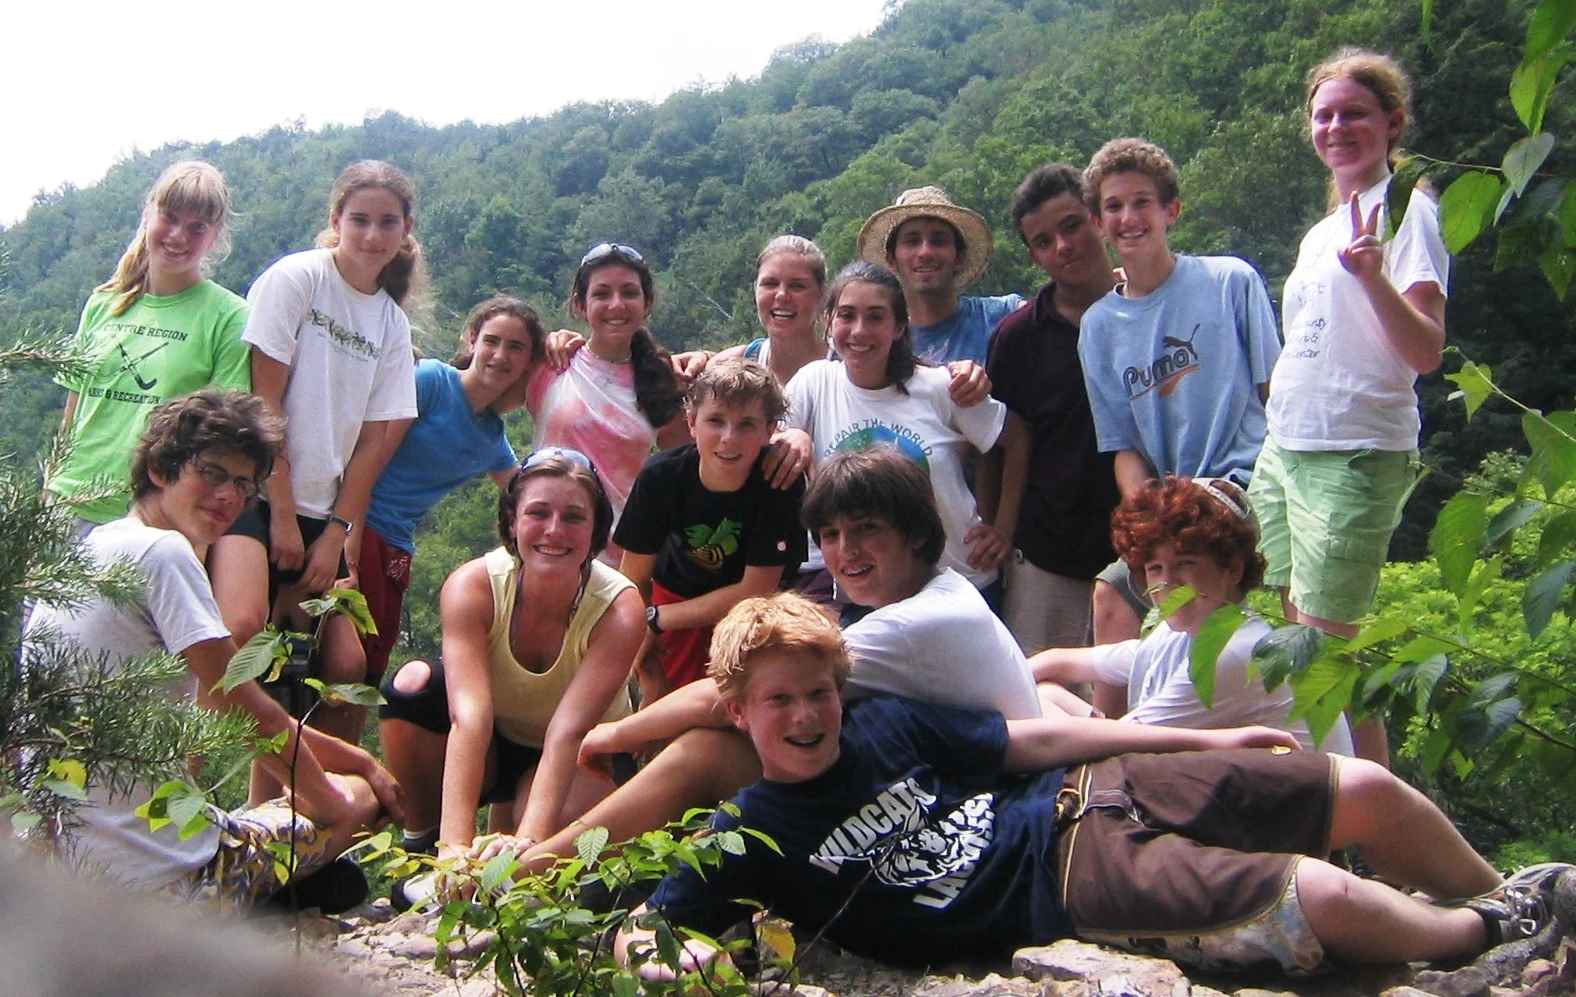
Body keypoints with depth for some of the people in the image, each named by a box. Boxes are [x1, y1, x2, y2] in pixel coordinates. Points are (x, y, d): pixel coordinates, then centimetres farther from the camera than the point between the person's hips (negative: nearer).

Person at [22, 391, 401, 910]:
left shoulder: (90, 550, 16)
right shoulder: (162, 551, -13)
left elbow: (218, 710, 19)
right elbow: (252, 715, -14)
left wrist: (360, 761, 17)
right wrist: (336, 805, 2)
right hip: (160, 872, -8)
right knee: (356, 795, 14)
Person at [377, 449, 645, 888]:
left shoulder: (620, 609, -27)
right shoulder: (471, 586, -25)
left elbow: (567, 732, -35)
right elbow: (469, 715, -37)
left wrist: (526, 841, -48)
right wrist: (455, 843, -46)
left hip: (582, 758, -1)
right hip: (489, 749, 1)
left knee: (557, 817, -34)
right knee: (412, 683, -27)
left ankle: (510, 815, 5)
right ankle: (423, 841, -7)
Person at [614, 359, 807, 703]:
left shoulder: (780, 482, -29)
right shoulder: (661, 476, -23)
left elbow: (755, 591, -22)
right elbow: (633, 580, -12)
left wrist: (655, 618, -15)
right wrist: (647, 672, -14)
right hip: (677, 593, 1)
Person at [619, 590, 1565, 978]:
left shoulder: (883, 722, 1)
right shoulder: (752, 837, -9)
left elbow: (1032, 737, 7)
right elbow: (636, 931, -10)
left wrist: (1207, 740, 10)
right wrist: (673, 950, -37)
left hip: (1081, 793, 5)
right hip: (1063, 888, -5)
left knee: (1366, 791, 4)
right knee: (1321, 897, -20)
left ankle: (1498, 895, 32)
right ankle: (1495, 934, 10)